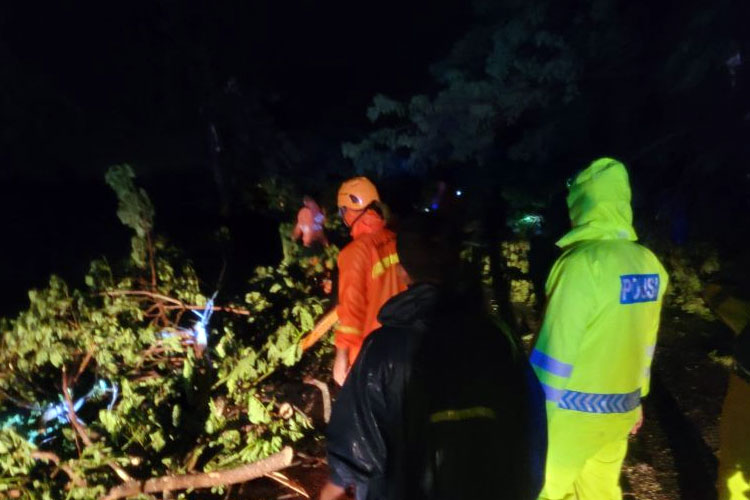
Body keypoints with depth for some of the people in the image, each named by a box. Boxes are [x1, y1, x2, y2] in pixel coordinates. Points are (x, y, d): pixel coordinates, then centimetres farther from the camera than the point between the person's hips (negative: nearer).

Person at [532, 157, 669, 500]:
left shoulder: (583, 262, -20)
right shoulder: (649, 265, 0)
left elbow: (556, 349, -18)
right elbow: (643, 345, 9)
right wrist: (636, 398, 20)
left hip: (575, 410, -6)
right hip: (620, 409, 7)